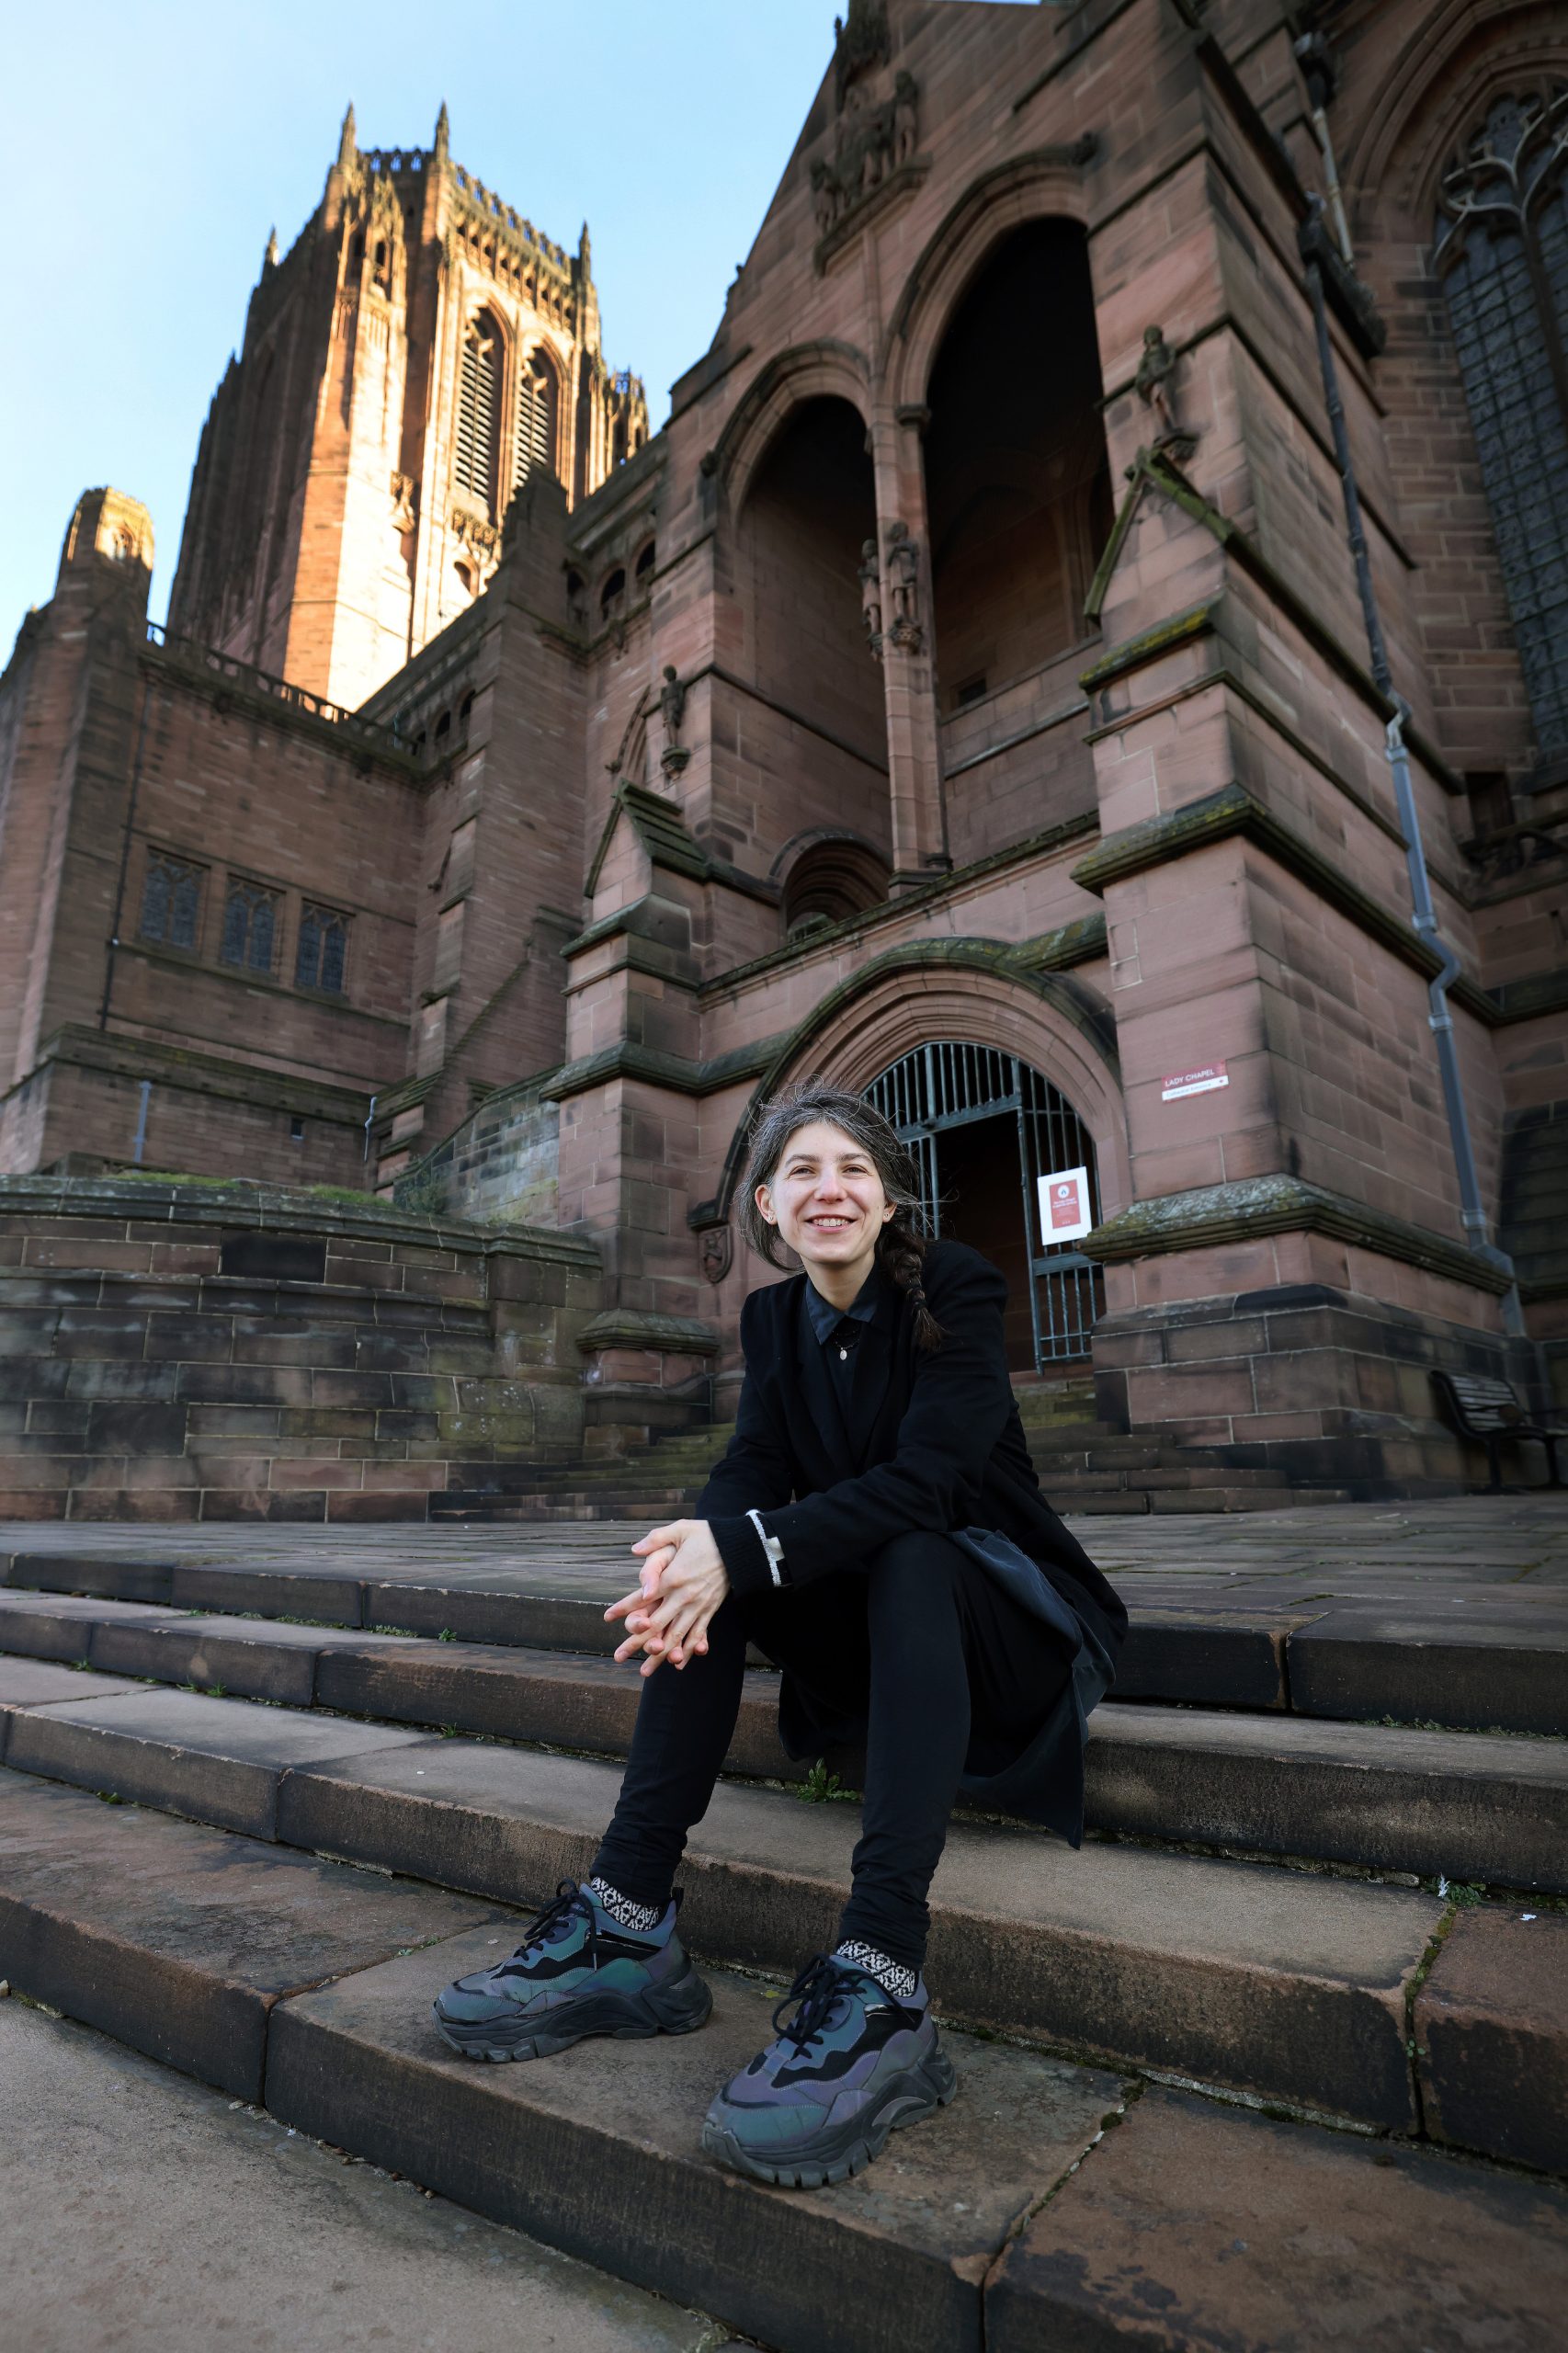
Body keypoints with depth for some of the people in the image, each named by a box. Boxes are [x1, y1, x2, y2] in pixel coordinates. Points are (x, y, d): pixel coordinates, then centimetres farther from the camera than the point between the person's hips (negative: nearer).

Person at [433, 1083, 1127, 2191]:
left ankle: (883, 1984, -43)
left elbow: (925, 1475, -27)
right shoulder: (774, 1316, 2)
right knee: (705, 1575, -18)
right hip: (869, 1625, 5)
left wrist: (744, 1547, -38)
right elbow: (753, 1465, -9)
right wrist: (696, 1548, -33)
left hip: (1010, 1614, -5)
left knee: (904, 1553, -35)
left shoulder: (956, 1287, -14)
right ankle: (630, 1923, -21)